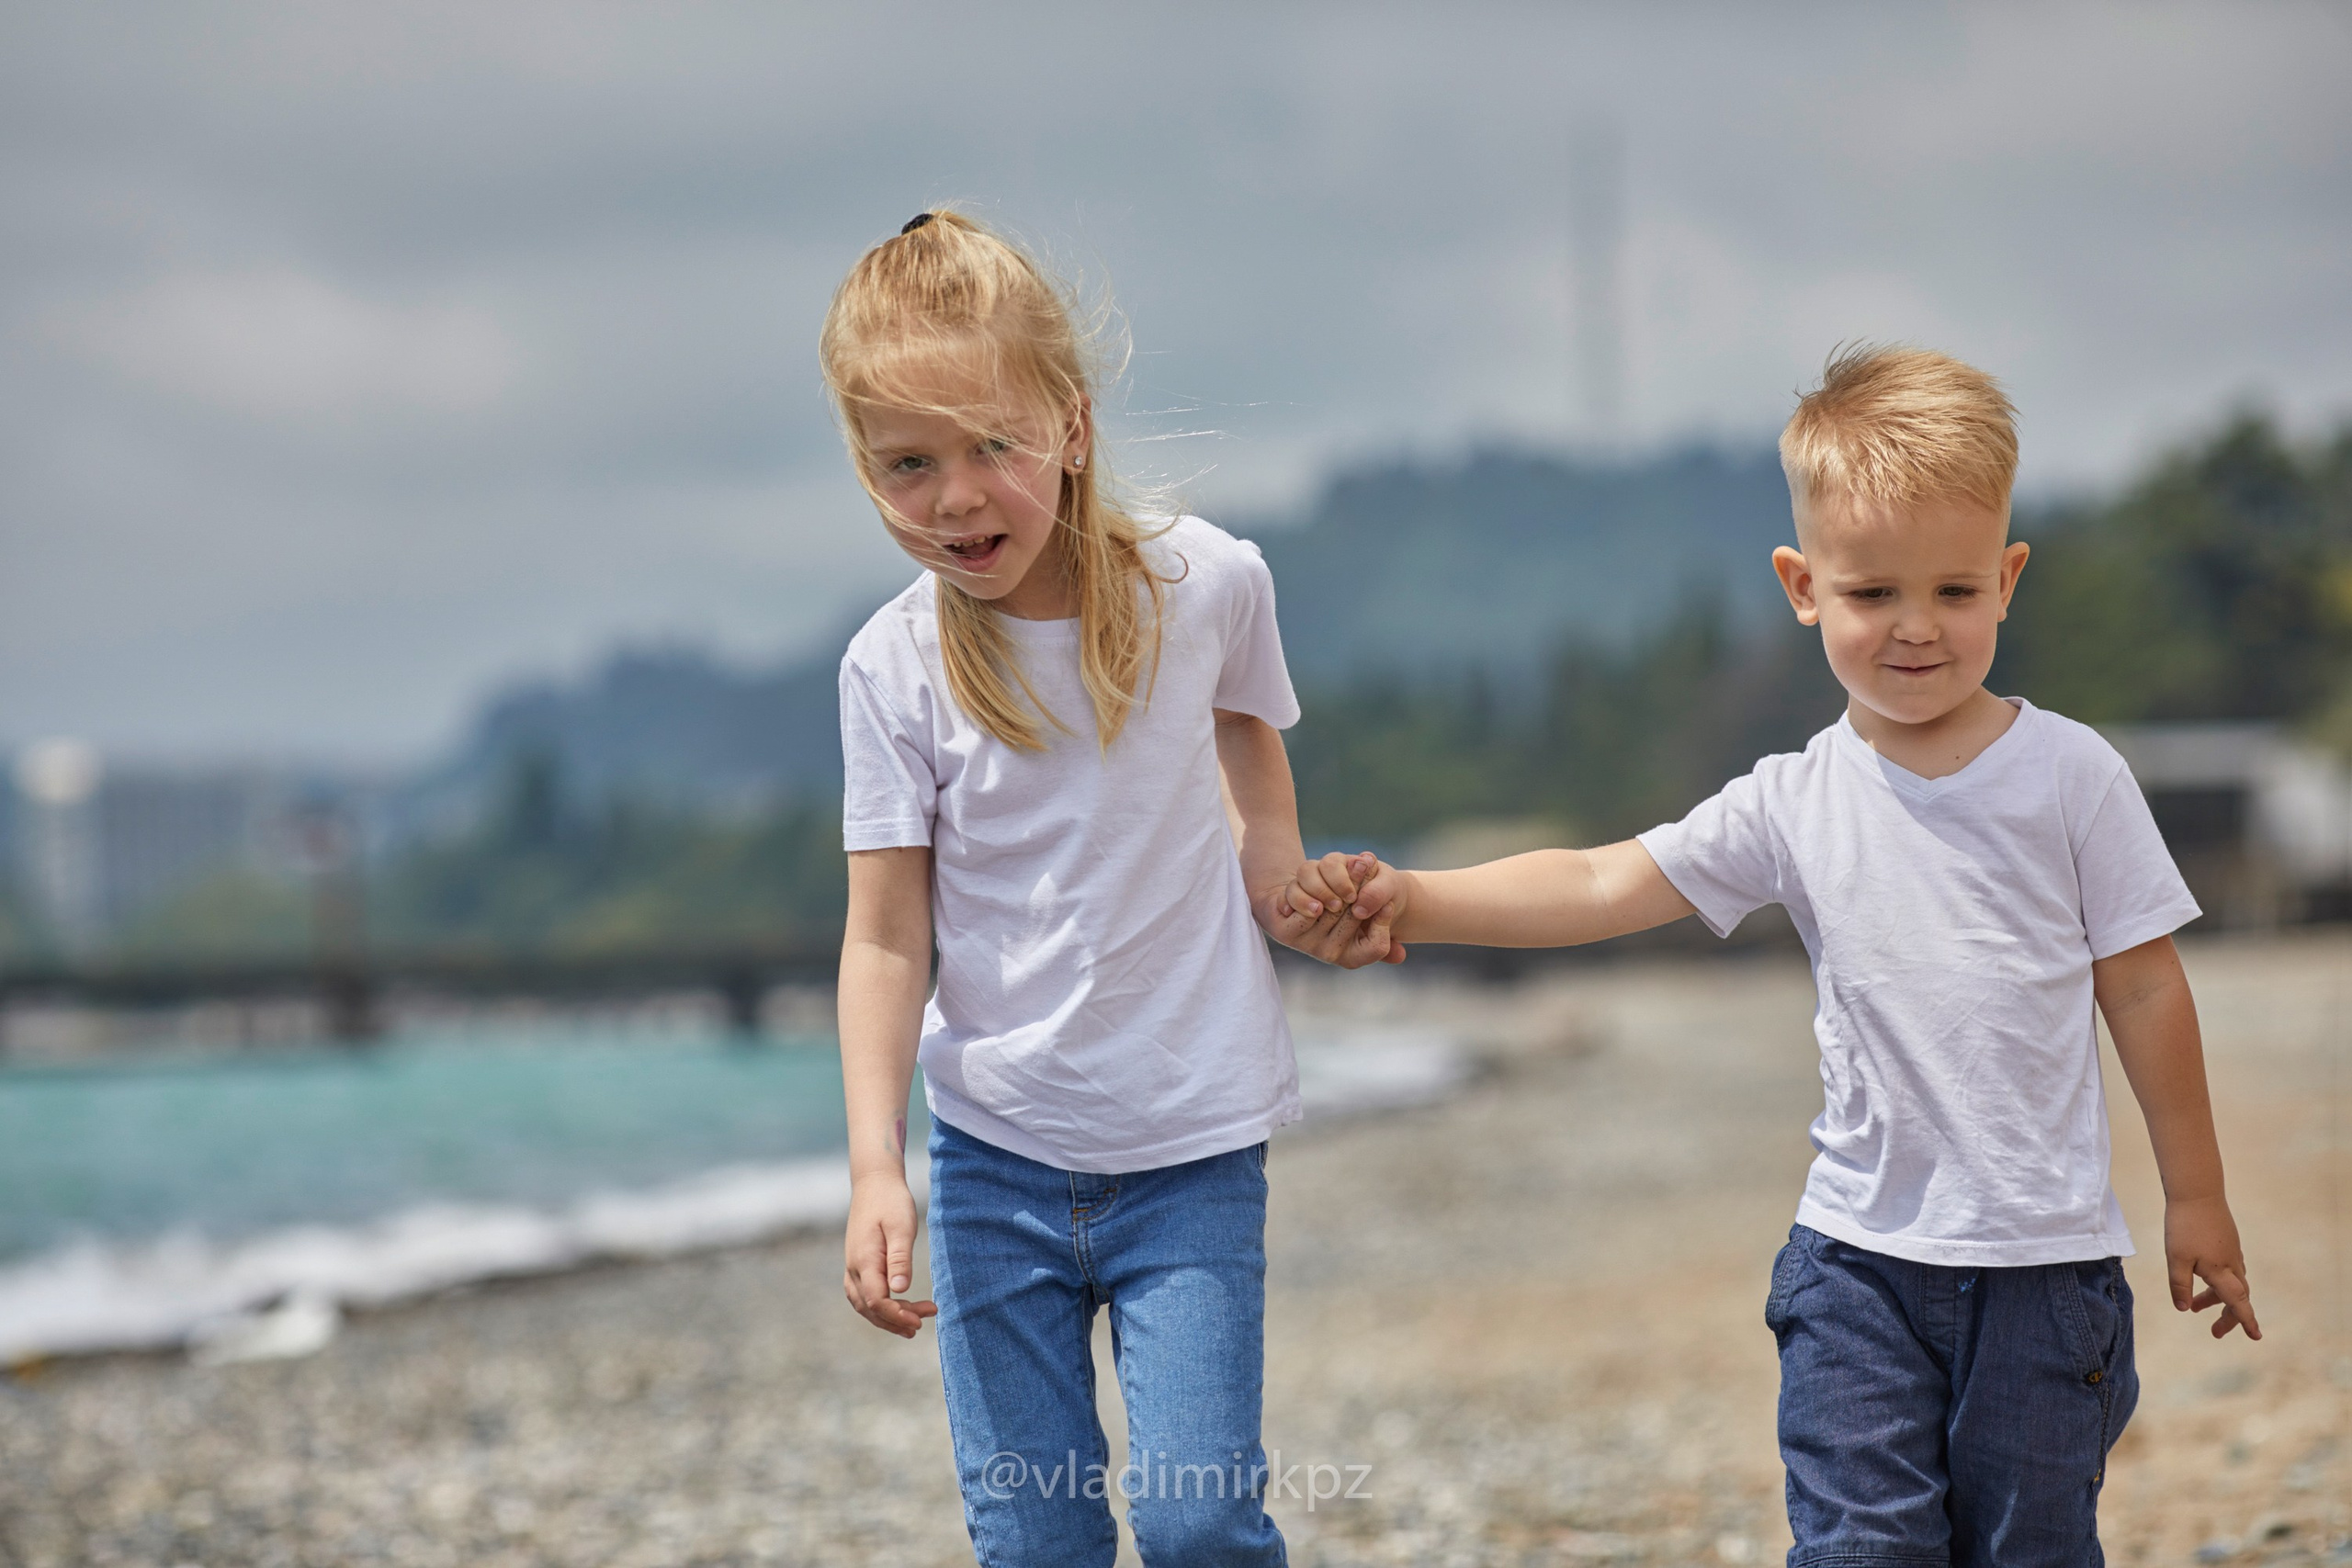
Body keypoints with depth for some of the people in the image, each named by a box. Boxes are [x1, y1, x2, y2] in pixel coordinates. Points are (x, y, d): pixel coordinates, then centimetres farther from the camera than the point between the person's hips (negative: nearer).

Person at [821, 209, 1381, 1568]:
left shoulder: (1207, 584, -8)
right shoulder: (895, 668, -9)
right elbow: (887, 936, -7)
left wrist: (1278, 882, 1)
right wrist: (877, 1167, -16)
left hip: (1194, 1148, -1)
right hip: (996, 1154, 1)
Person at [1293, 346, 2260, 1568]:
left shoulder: (2070, 776, -2)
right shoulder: (1795, 804, 1)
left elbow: (2143, 985, 3)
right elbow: (1600, 886, -1)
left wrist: (2195, 1196, 6)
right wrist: (1411, 899, -13)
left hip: (2044, 1254, -1)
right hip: (1861, 1249, 1)